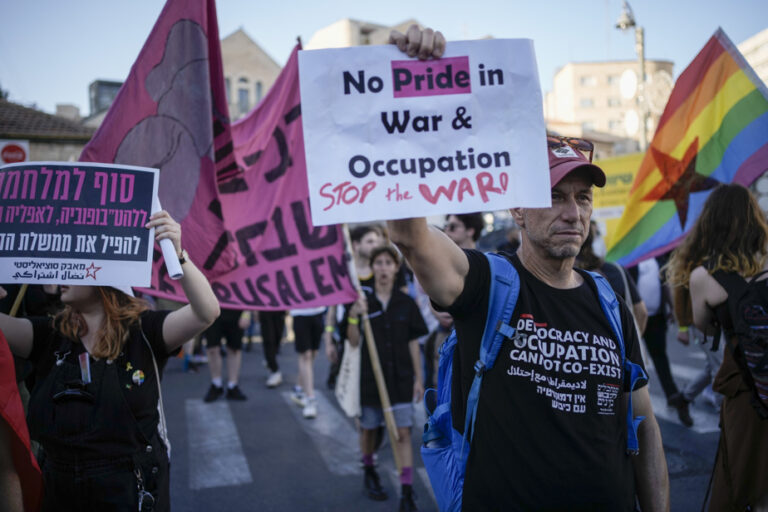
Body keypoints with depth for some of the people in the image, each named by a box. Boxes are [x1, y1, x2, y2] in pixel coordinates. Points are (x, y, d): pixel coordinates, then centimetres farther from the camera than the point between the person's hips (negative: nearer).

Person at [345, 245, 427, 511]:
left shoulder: (406, 303, -1)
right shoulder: (362, 301, -4)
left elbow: (413, 343, 4)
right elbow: (353, 341, -6)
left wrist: (418, 377, 5)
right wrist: (353, 317, -24)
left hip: (401, 377, 0)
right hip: (370, 376, 0)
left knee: (403, 432, -3)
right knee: (368, 427, 15)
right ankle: (369, 472, 40)